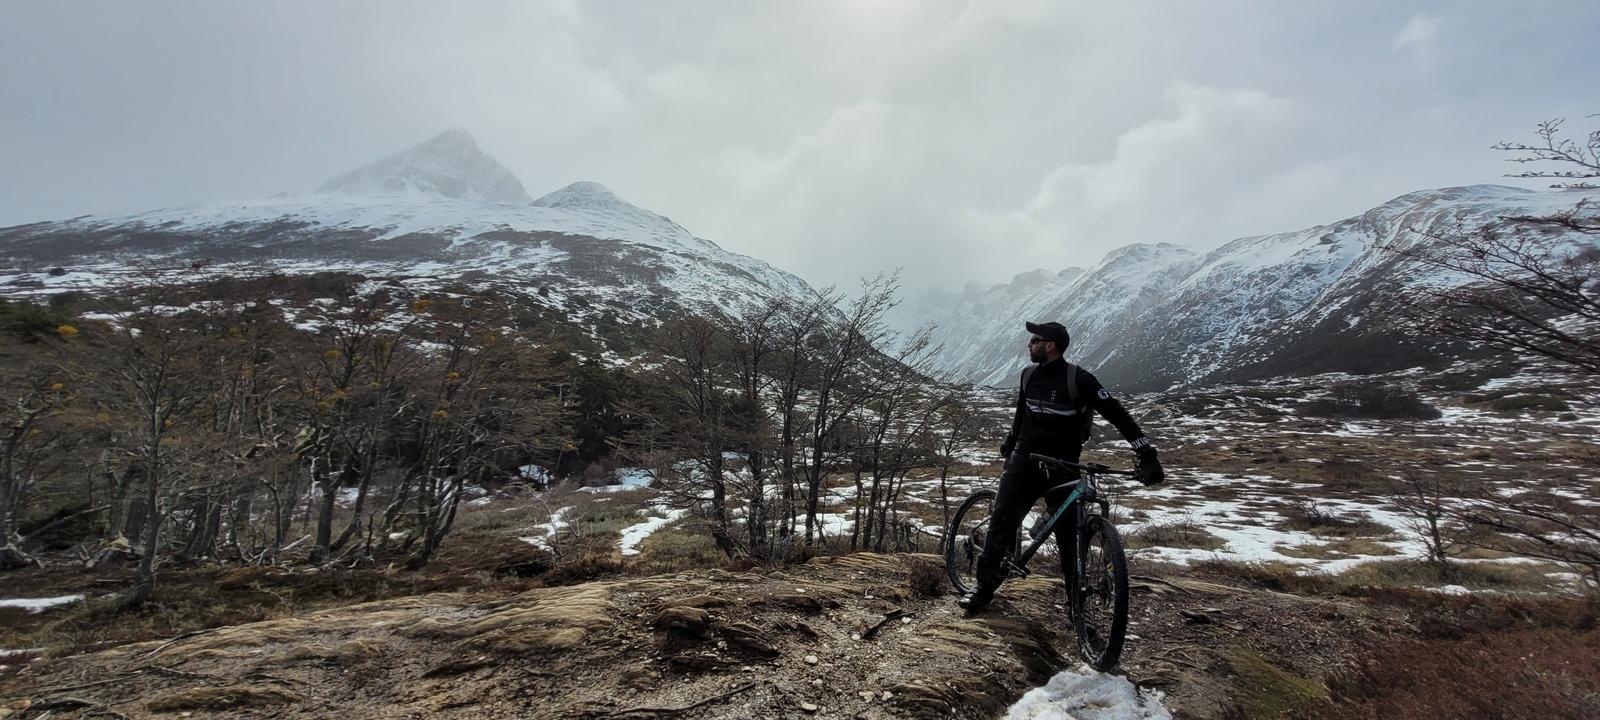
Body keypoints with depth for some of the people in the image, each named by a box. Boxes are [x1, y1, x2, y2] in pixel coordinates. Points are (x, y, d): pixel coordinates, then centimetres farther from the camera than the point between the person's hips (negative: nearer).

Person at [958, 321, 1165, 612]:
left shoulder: (1079, 379, -13)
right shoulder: (1029, 375, 3)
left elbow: (1118, 416, -16)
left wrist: (1147, 456, -22)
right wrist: (1010, 441, 31)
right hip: (1024, 460, 4)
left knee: (1068, 533, 3)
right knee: (1002, 519, -6)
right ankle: (985, 586, 2)